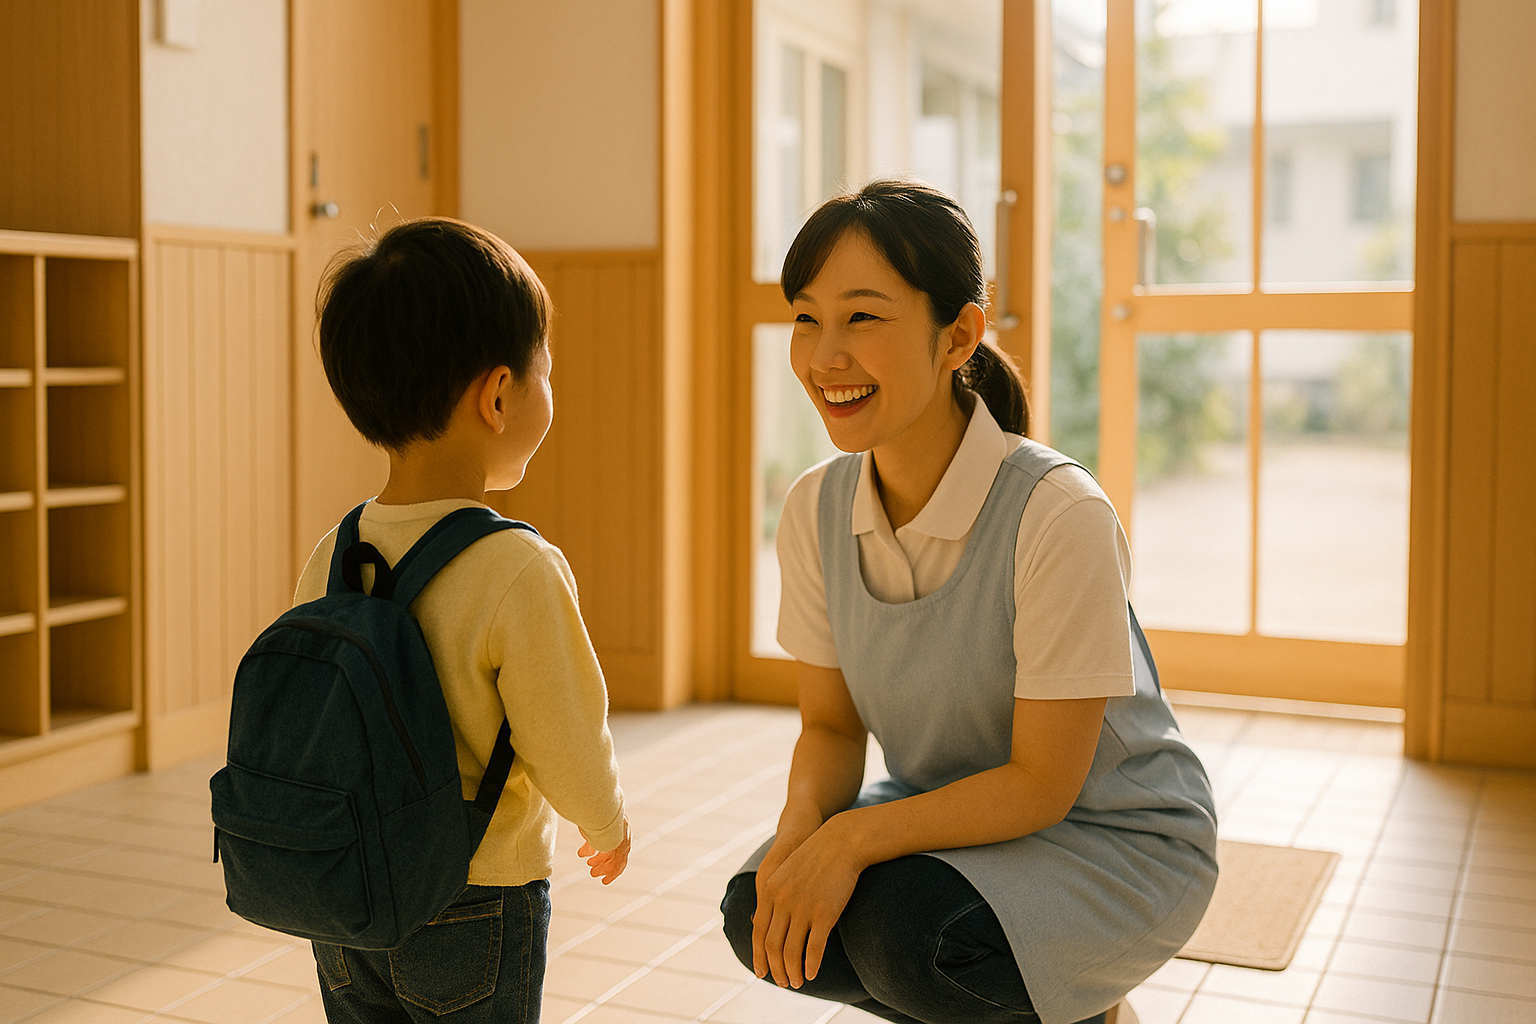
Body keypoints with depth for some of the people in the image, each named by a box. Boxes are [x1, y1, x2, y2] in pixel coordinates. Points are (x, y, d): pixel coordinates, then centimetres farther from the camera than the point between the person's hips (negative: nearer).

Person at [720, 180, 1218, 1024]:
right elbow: (832, 726, -1)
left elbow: (1041, 782, -22)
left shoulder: (1060, 516, -27)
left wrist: (853, 837, -30)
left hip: (1115, 842, -6)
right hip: (956, 814, 6)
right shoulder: (815, 511, -8)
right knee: (757, 913, -16)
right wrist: (801, 824, -22)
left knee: (903, 927, -31)